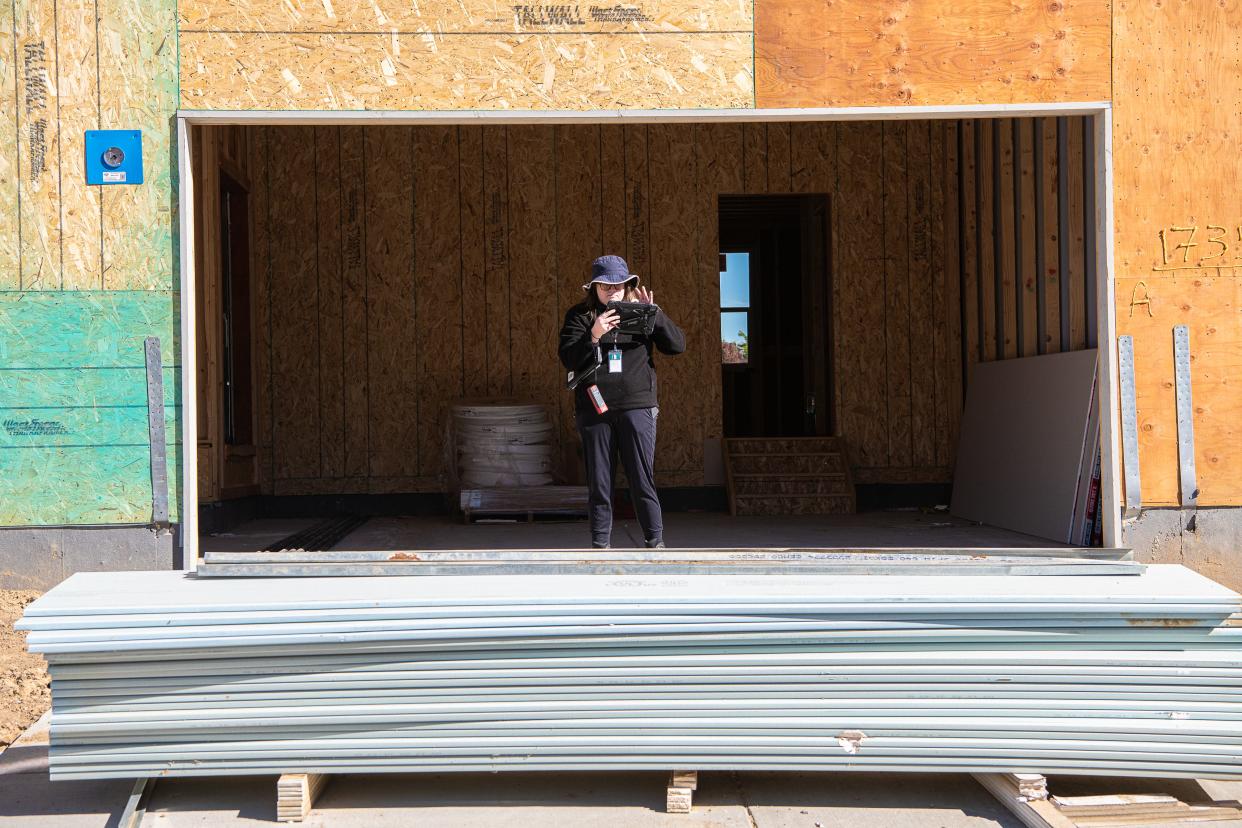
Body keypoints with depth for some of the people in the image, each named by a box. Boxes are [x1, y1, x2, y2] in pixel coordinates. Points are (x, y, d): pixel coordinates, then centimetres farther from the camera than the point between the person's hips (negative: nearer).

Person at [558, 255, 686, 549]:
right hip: (594, 409, 0)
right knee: (598, 483, 5)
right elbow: (568, 358, -5)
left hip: (637, 406, 0)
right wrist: (593, 336, -21)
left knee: (643, 479, -3)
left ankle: (656, 542, 4)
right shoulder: (580, 315, 5)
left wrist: (654, 314, -11)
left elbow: (677, 345, 1)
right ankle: (600, 544, 13)